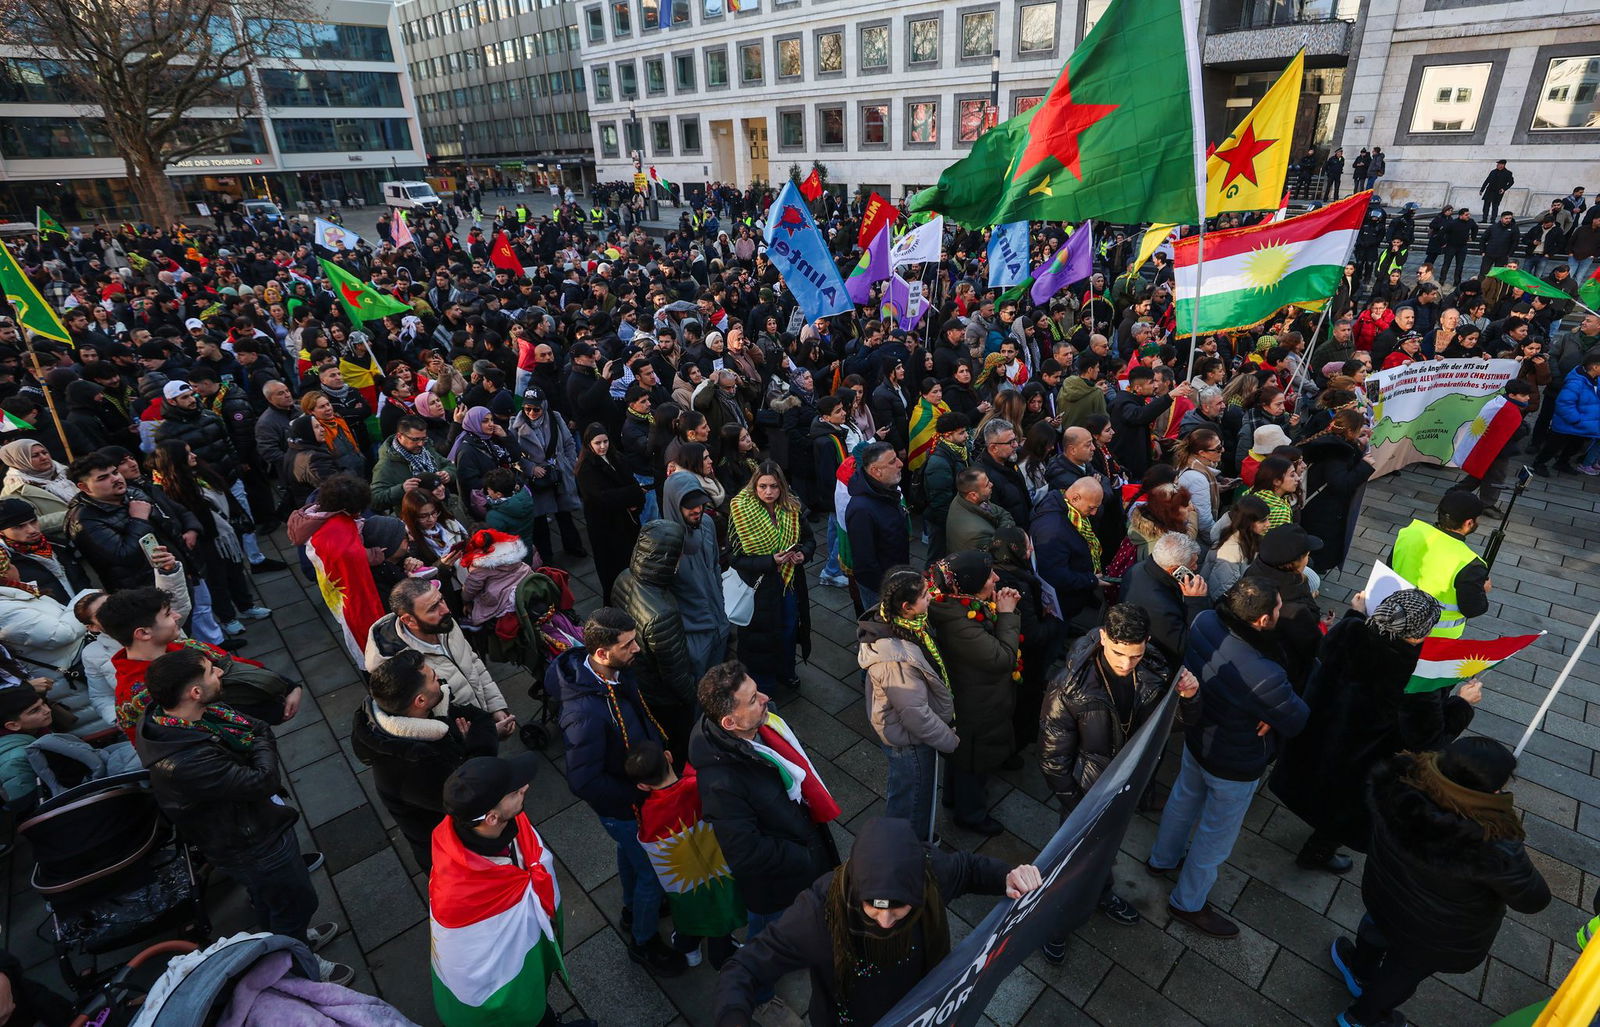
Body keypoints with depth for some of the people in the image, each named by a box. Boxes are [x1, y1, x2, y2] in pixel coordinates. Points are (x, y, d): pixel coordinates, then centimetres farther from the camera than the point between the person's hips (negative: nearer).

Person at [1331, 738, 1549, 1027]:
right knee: (1404, 970, 28)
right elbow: (1533, 899, -22)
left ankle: (1361, 973, 67)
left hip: (1383, 894, 3)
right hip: (1442, 937, -2)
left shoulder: (1399, 781, -32)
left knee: (1377, 927, 36)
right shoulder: (1494, 847, -43)